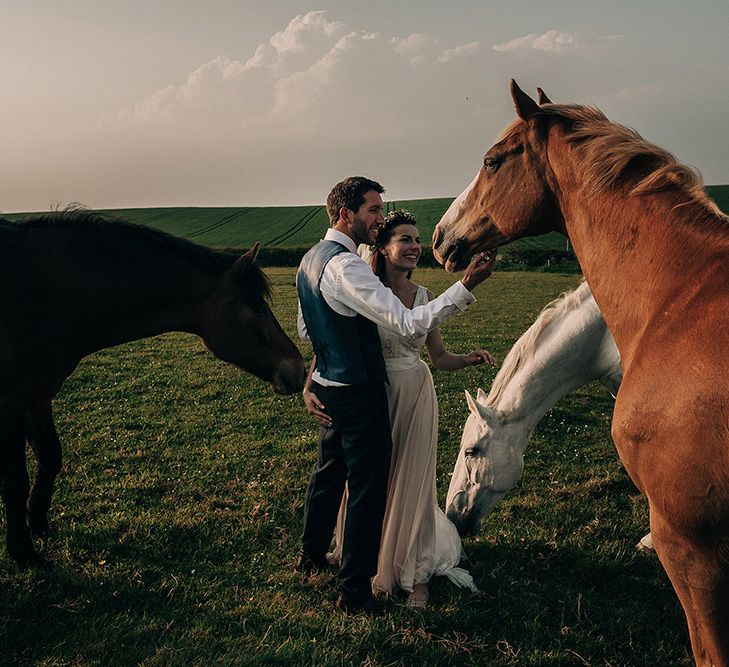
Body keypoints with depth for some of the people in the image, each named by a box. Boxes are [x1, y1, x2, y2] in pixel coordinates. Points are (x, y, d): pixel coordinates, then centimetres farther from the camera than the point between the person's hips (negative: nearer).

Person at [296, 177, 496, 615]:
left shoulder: (311, 258, 7)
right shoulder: (346, 266, -24)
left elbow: (305, 330, 18)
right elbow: (409, 324, -31)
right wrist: (466, 286, -34)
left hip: (327, 384, 10)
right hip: (358, 392, -10)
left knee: (329, 470, 24)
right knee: (368, 487, 1)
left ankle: (312, 554, 43)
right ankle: (355, 591, 10)